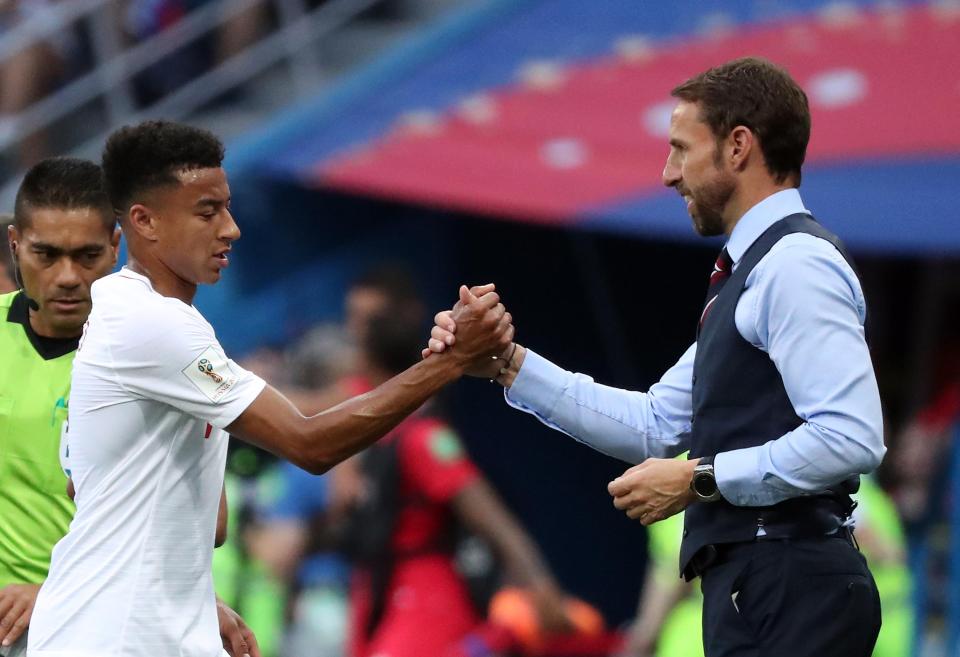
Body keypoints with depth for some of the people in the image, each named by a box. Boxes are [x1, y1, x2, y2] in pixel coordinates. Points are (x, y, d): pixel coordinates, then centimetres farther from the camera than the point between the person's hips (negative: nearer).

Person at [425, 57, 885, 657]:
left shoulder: (795, 265, -11)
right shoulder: (756, 271, 21)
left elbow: (850, 437, -22)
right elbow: (656, 425, 20)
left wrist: (700, 479, -16)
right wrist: (510, 366, 14)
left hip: (787, 589, -10)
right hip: (759, 587, 10)